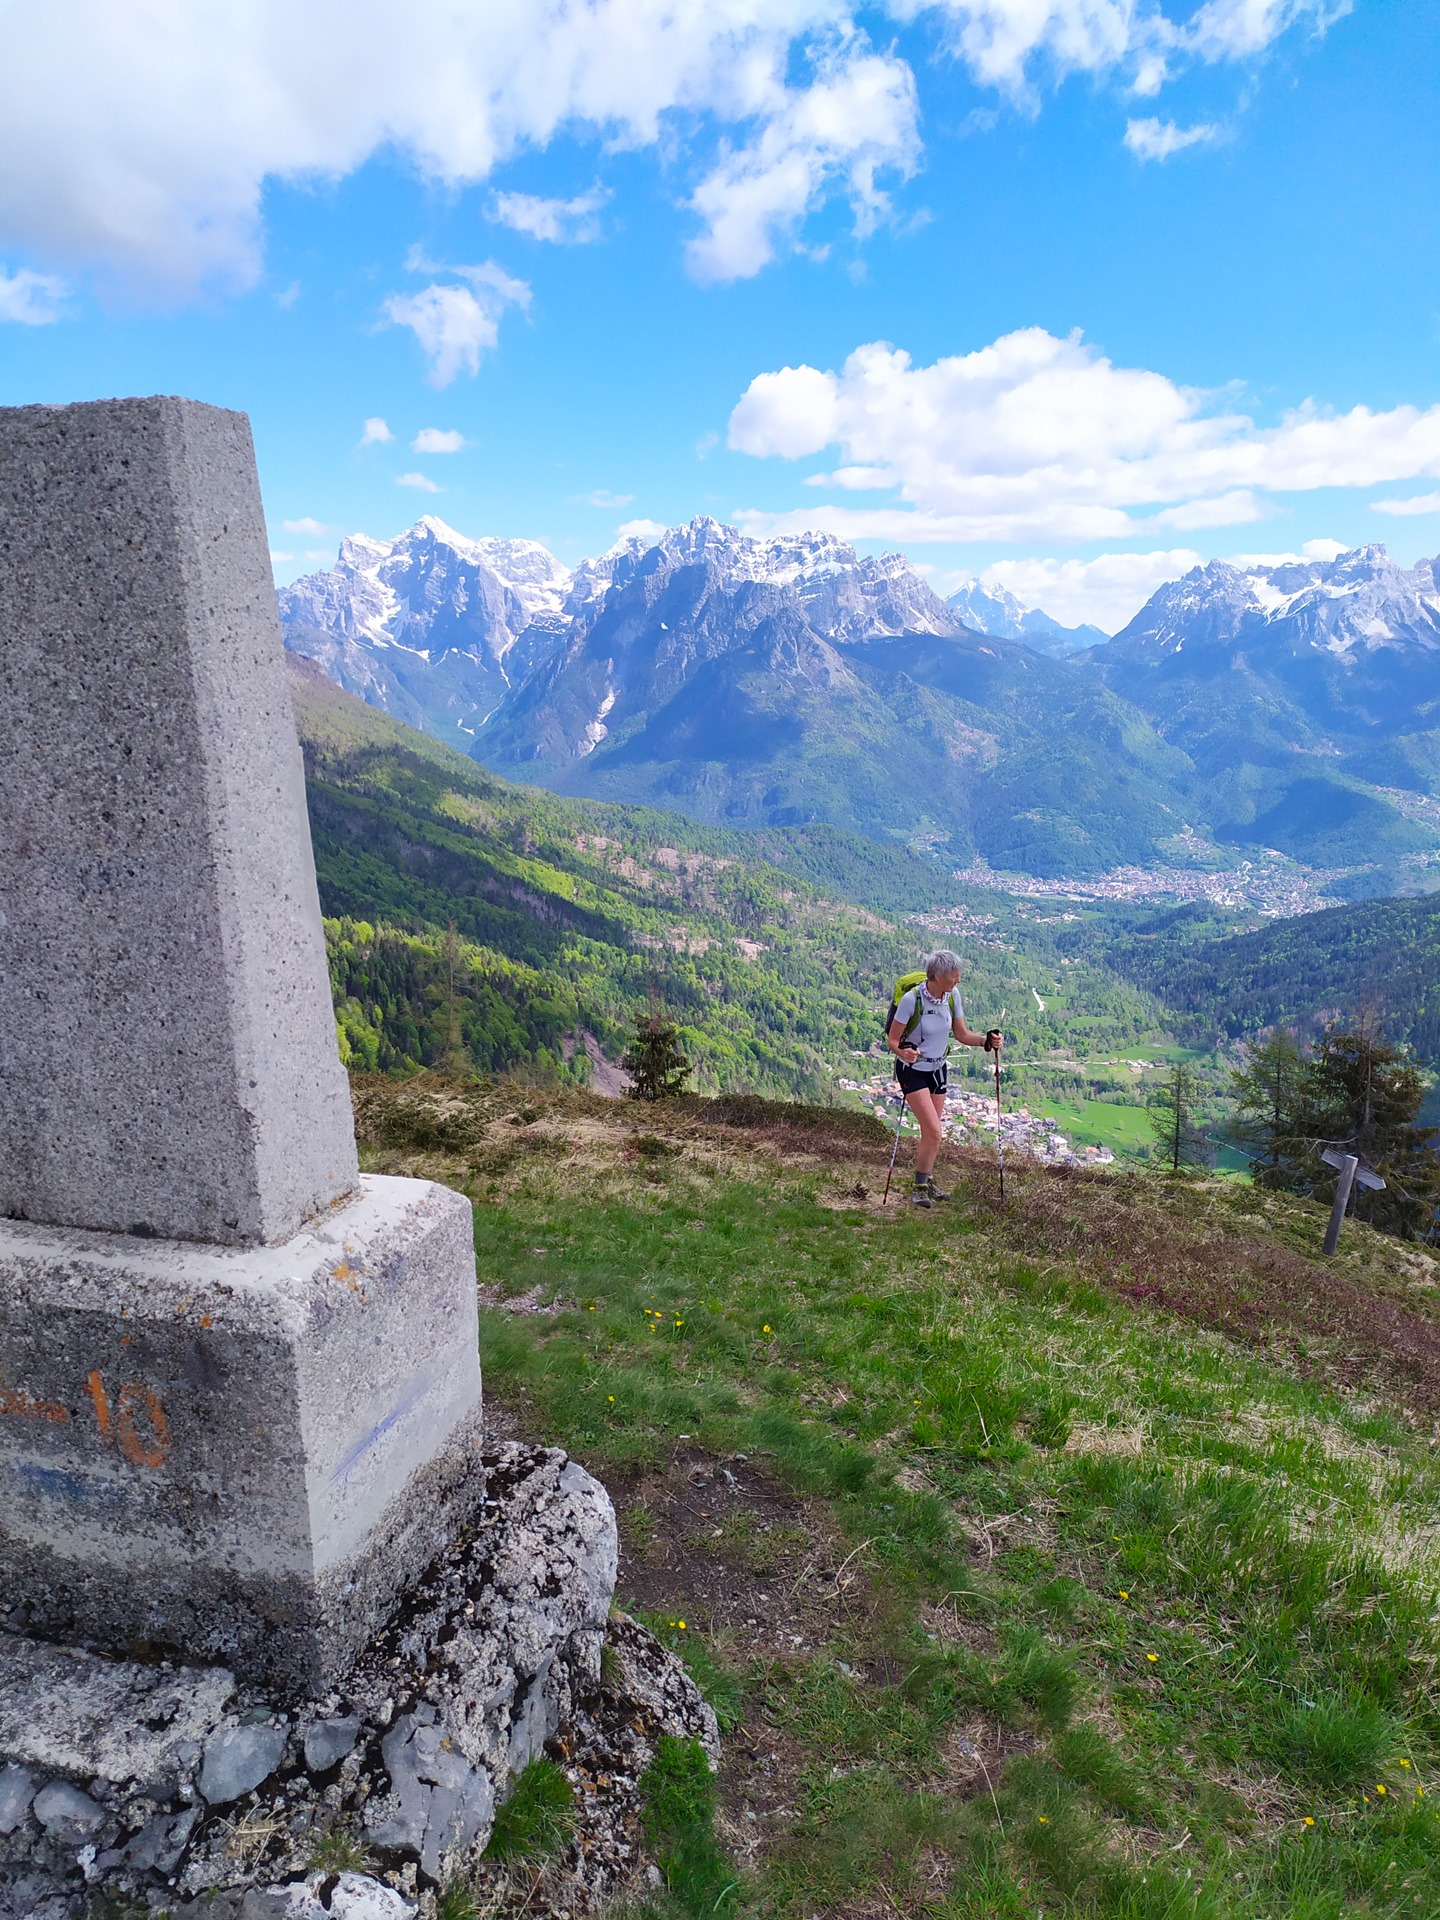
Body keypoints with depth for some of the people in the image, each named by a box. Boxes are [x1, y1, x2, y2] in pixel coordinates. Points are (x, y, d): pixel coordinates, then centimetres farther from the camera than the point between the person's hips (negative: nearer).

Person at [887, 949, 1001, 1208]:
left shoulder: (953, 995, -6)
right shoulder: (911, 999, -23)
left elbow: (962, 1035, 4)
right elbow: (892, 1040, -17)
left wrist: (986, 1040, -13)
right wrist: (903, 1052, -38)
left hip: (937, 1069, 6)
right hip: (913, 1070, -6)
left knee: (932, 1132, 12)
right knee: (933, 1131, -15)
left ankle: (927, 1183, 30)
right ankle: (920, 1187, 0)